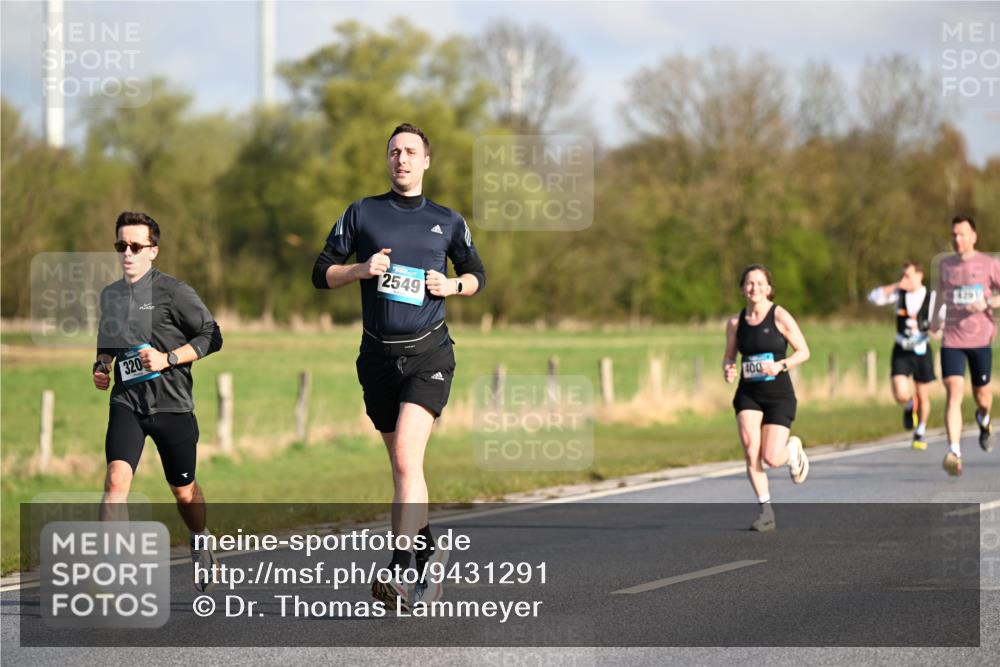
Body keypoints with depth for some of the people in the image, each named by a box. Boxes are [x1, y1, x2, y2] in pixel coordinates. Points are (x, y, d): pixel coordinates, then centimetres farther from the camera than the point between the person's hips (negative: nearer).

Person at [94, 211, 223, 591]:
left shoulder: (173, 291, -7)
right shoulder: (110, 295, 10)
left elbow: (212, 337, -7)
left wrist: (167, 359, -17)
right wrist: (102, 366, 7)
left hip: (172, 403, -3)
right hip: (126, 402, 3)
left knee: (183, 490, 12)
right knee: (117, 477, -21)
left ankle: (201, 548, 43)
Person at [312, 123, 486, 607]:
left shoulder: (447, 221, 9)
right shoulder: (362, 213, 8)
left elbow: (477, 275, 20)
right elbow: (321, 274, 8)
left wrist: (452, 285, -2)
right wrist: (361, 269, -10)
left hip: (428, 353, -2)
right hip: (378, 355, 2)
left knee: (406, 458, -18)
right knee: (403, 464, 9)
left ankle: (401, 569, -23)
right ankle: (428, 548, 29)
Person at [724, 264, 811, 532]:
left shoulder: (780, 316, -6)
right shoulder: (735, 322, 5)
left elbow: (803, 352, -4)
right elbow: (729, 356, 16)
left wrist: (780, 365, -20)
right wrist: (727, 369, -6)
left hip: (778, 393, -3)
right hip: (748, 393, 3)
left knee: (771, 458, -10)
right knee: (751, 452, -15)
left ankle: (792, 448, 27)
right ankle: (766, 511, -3)